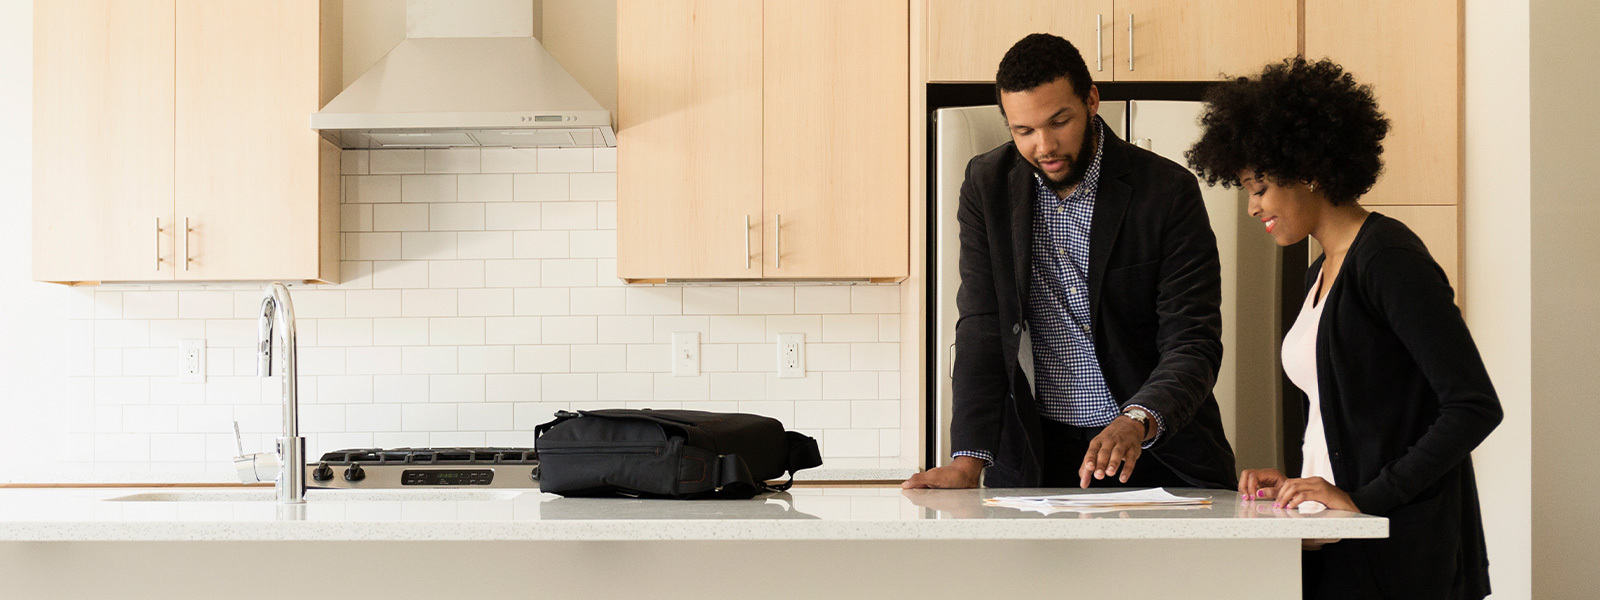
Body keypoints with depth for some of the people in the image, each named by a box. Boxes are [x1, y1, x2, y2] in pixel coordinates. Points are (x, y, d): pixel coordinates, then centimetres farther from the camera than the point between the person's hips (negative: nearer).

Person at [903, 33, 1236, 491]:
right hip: (1036, 451, 2)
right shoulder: (987, 186, 2)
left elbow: (1192, 344, -12)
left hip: (1157, 451, -1)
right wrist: (968, 459, -15)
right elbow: (982, 329, -2)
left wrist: (1139, 421, -32)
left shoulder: (1168, 191, -7)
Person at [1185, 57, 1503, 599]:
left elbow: (1475, 406, -17)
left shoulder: (1389, 258, -10)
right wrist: (1297, 482, 10)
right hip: (1333, 547, 8)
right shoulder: (1322, 274, 17)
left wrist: (1364, 499, -17)